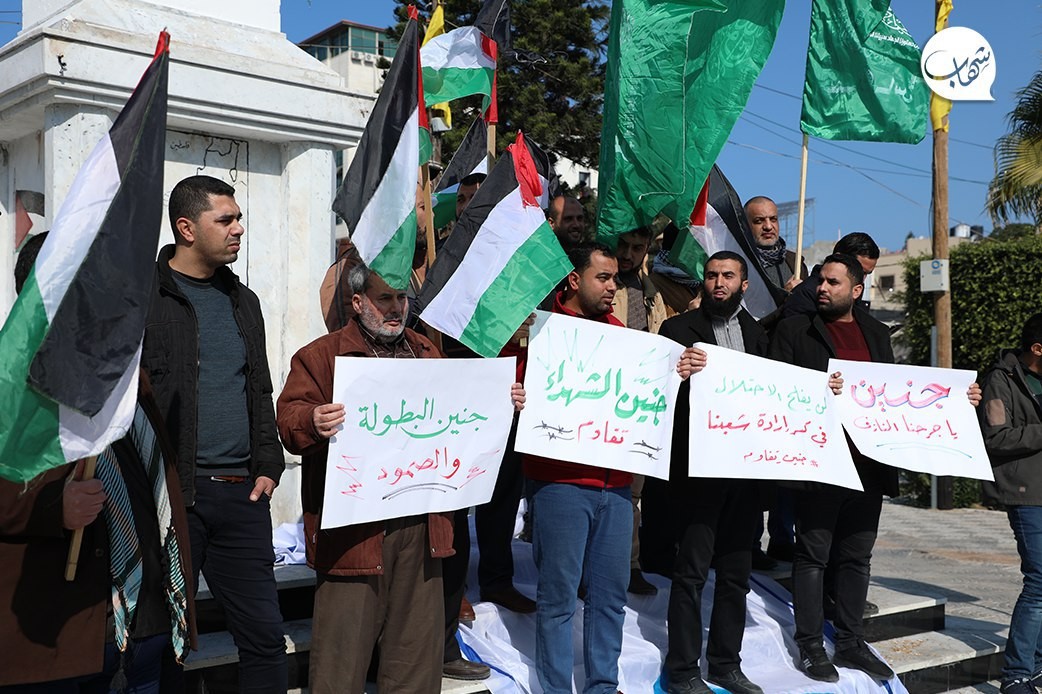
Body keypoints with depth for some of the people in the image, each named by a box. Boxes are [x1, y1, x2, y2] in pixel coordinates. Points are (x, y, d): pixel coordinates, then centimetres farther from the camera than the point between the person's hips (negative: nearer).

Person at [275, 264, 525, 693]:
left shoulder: (428, 355, 19)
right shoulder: (319, 356, 2)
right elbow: (289, 417, -10)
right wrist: (313, 423, -32)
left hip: (420, 524, 5)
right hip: (353, 529, -5)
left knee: (416, 647, 13)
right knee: (343, 649, 0)